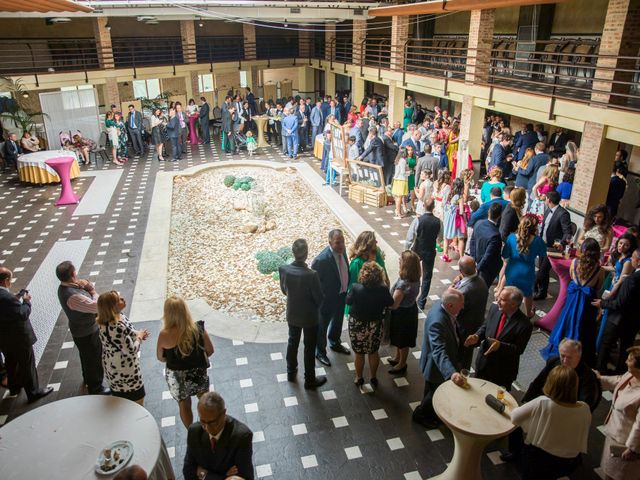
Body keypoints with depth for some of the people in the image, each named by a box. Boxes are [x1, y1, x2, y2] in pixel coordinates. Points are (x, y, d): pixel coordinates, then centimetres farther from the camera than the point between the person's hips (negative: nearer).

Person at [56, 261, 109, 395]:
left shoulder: (64, 287, -8)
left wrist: (84, 284, -19)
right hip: (87, 332, -9)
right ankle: (96, 388, 31)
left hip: (81, 329, 9)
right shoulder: (73, 296, -38)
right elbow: (97, 307, -35)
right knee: (94, 360, 12)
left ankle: (88, 379, 54)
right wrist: (93, 292, -19)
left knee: (86, 356, 31)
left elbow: (88, 283, 4)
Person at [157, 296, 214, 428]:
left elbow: (160, 358, -6)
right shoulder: (198, 328, -21)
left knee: (184, 406, 24)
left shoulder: (164, 335, -24)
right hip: (199, 372, 1)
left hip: (177, 377, -1)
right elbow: (210, 351, -8)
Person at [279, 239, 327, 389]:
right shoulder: (311, 275, -31)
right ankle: (310, 380, 30)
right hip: (309, 316, -4)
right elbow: (319, 298, -18)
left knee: (292, 343, 25)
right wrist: (315, 307, 4)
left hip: (292, 314, 5)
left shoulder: (284, 269, -17)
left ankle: (291, 372, 44)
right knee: (309, 348, 14)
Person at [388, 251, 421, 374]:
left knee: (402, 341, 16)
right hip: (410, 309, 8)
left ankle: (402, 364, 38)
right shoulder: (415, 278, -10)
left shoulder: (403, 283, -36)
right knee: (399, 337, 29)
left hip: (402, 314, -8)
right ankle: (397, 357, 50)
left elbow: (393, 305, -30)